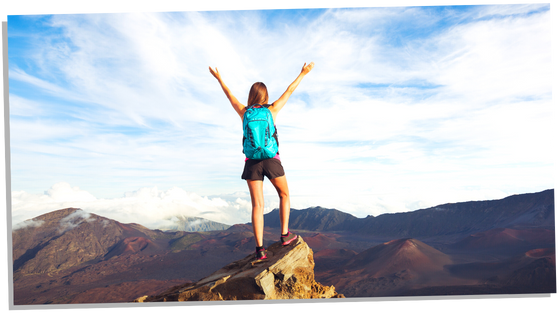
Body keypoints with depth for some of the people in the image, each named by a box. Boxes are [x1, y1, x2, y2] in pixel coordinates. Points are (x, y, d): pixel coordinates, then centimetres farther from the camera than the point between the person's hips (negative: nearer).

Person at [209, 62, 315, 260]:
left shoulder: (244, 112, 2)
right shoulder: (272, 110, -1)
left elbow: (229, 95, 19)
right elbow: (289, 91, 10)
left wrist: (219, 78, 35)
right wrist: (302, 74, 22)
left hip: (252, 162, 1)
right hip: (272, 161, -1)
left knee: (257, 205, 0)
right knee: (284, 195, 21)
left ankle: (260, 249, -7)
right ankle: (285, 234, 13)